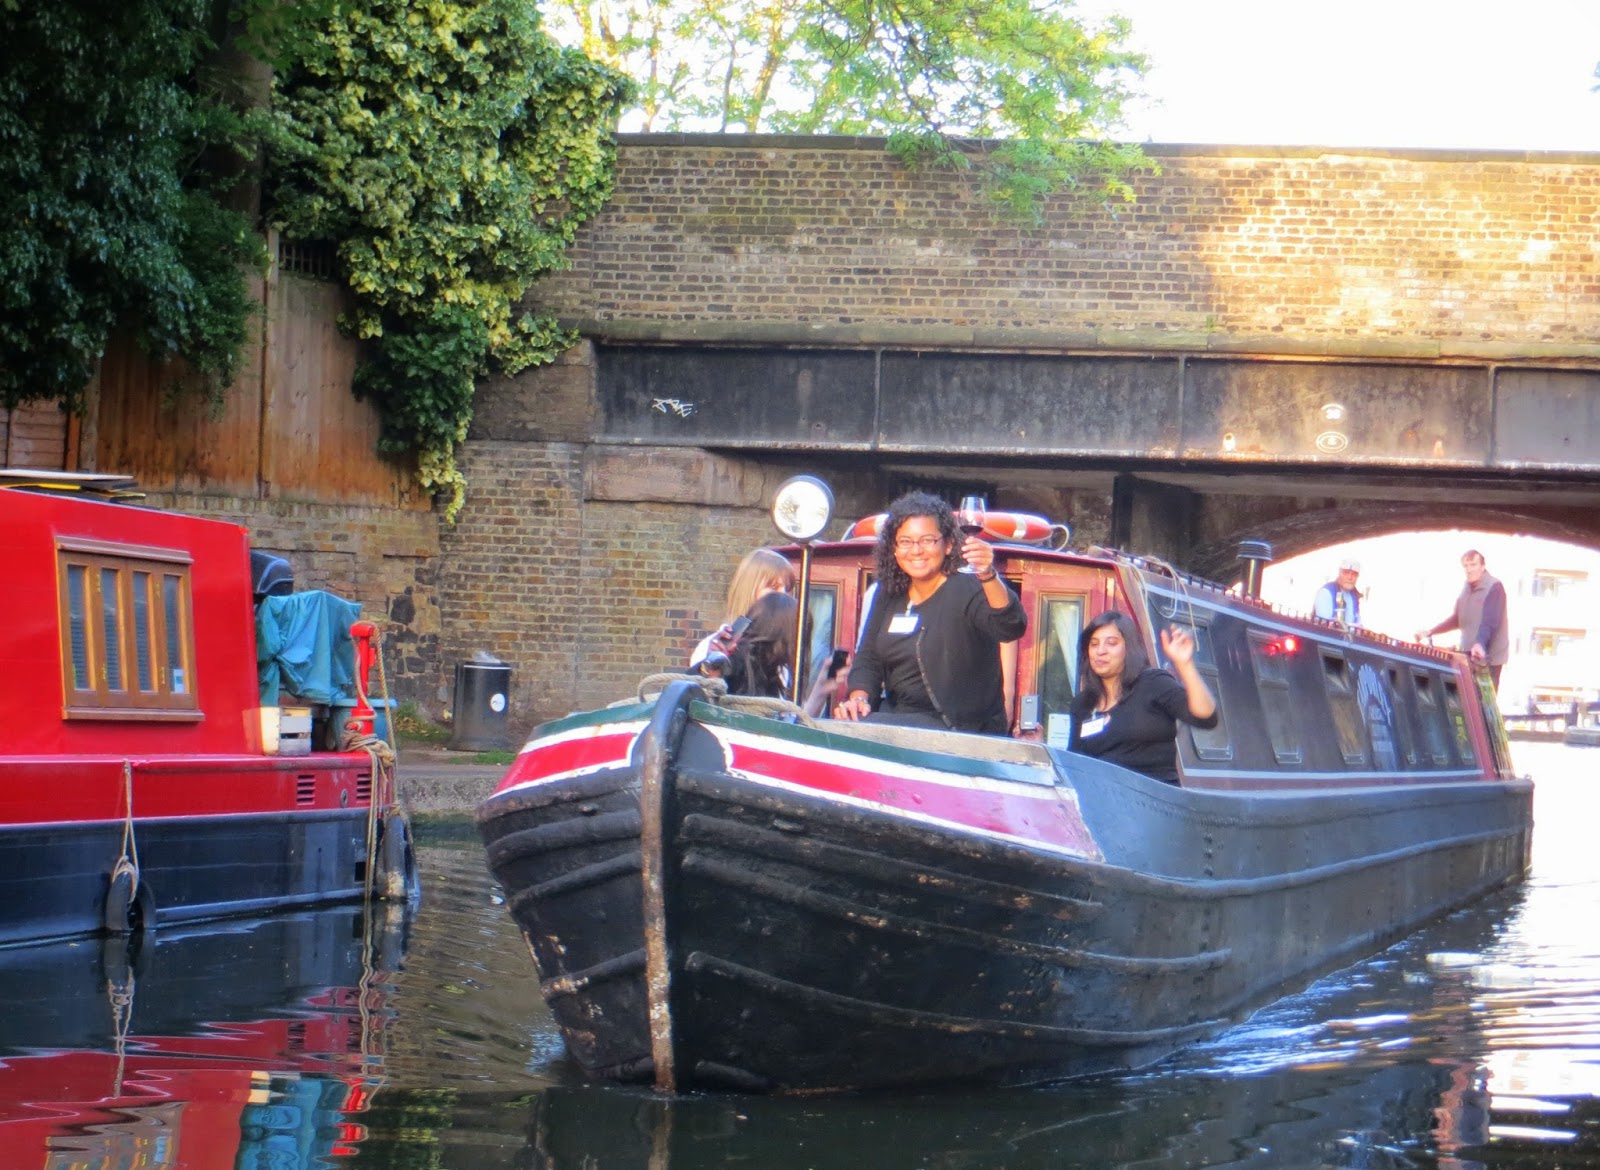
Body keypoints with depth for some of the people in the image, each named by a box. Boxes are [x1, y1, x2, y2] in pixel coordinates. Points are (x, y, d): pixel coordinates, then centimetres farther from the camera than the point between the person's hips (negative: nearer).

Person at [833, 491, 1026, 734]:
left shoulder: (967, 592, -12)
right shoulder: (889, 594, 9)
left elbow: (1011, 628, -31)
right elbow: (868, 659, 13)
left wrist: (988, 576, -49)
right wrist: (859, 697, -8)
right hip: (896, 713, 7)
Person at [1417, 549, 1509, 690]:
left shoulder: (1494, 588, -13)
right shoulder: (1467, 588, 13)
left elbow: (1490, 621, -26)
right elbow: (1457, 619, 20)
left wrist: (1480, 644, -42)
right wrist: (1430, 632, 10)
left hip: (1488, 656, -8)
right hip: (1469, 654, 8)